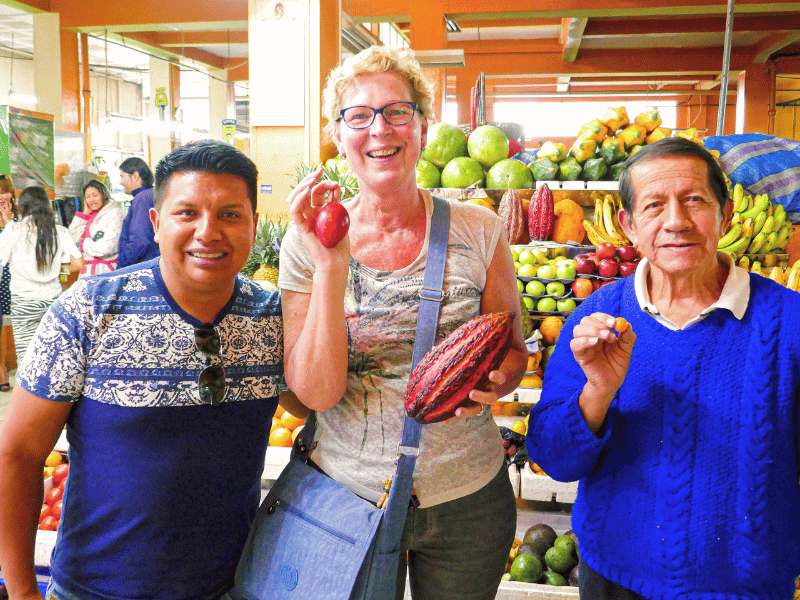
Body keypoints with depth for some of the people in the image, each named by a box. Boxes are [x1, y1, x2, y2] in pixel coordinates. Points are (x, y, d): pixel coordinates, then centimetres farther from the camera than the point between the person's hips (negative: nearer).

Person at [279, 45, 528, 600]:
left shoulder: (479, 231, -7)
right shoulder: (308, 241, -8)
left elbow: (514, 349, 4)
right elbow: (315, 392, -15)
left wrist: (495, 382, -19)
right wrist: (331, 264, -24)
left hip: (465, 497, 1)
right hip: (346, 493, 0)